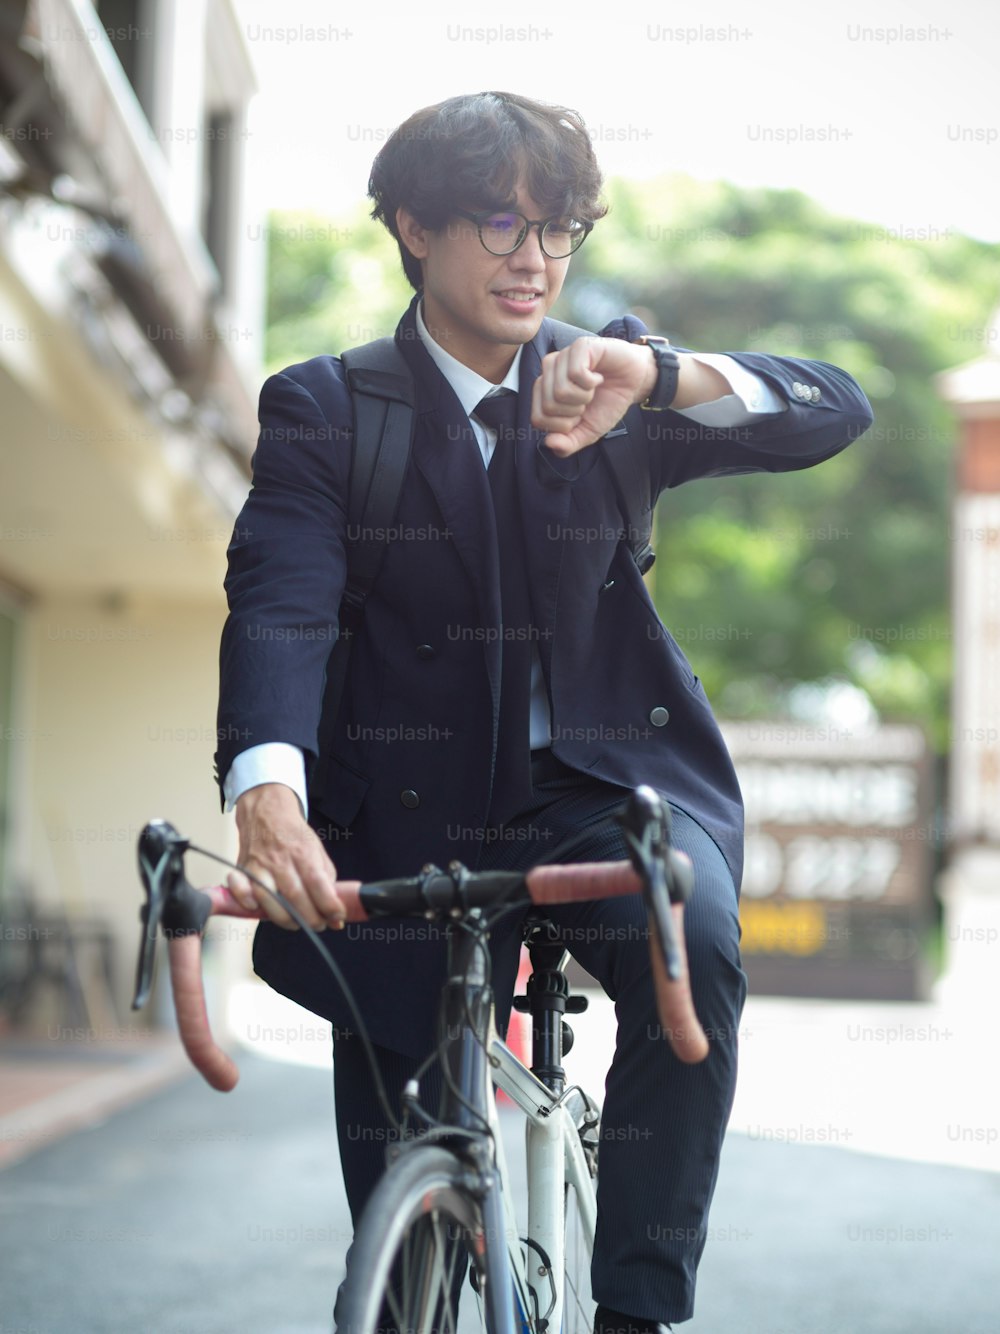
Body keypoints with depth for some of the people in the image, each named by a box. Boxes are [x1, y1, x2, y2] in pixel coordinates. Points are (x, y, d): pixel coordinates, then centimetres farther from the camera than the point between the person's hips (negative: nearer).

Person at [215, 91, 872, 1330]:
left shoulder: (614, 399, 2)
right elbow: (279, 607, -19)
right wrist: (269, 792, -40)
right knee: (399, 1168, 2)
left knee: (691, 954, -30)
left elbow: (836, 411, -11)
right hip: (412, 805, 0)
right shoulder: (323, 411, -3)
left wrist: (655, 375, -31)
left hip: (603, 778, 0)